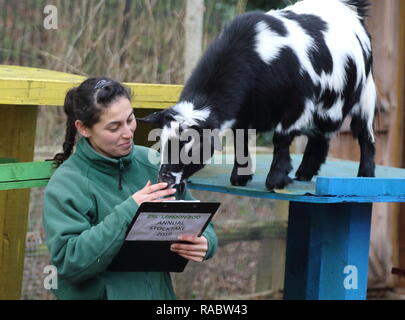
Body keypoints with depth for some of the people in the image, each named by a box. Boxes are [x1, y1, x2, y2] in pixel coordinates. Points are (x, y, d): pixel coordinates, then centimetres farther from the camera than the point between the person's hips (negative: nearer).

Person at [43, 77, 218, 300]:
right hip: (99, 293, -4)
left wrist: (204, 243, -10)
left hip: (160, 290, 4)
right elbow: (68, 263, -14)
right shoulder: (65, 185, -6)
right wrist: (127, 212, -19)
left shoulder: (152, 163, 6)